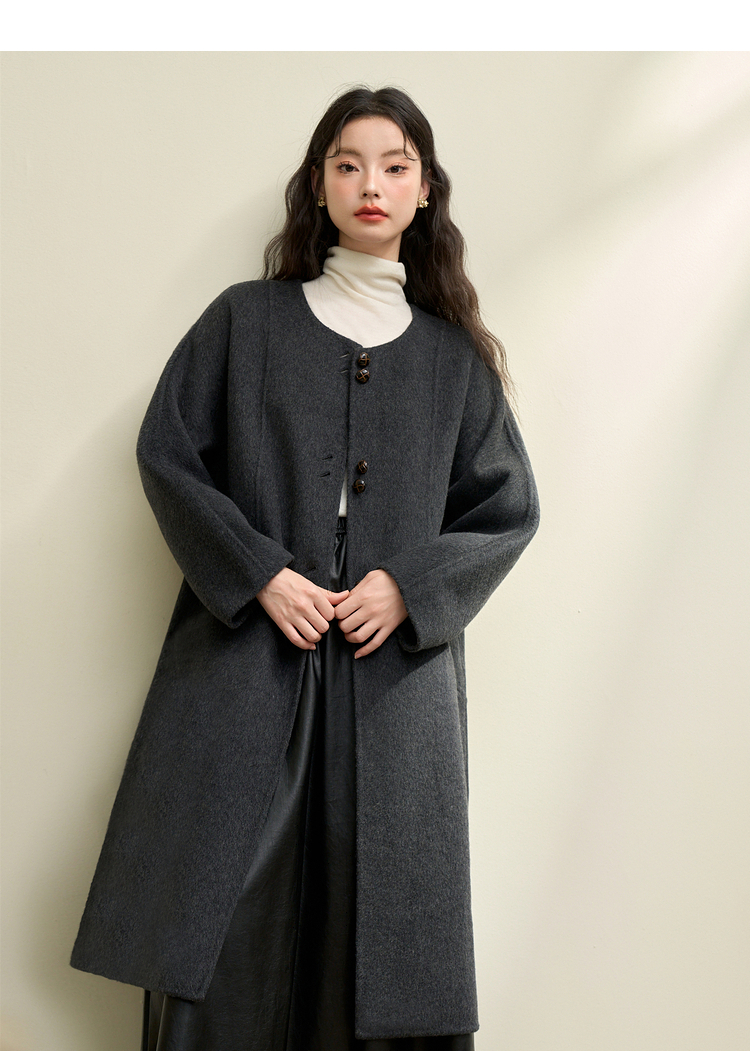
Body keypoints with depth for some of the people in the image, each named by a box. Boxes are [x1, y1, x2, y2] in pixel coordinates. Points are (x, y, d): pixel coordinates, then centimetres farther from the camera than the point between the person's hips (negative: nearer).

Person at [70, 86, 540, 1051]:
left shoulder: (455, 354, 10)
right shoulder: (246, 320, 7)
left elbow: (509, 508, 10)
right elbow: (167, 452, 3)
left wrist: (411, 586, -7)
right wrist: (259, 575, -9)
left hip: (396, 672, 1)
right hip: (245, 656, -1)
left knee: (380, 928, 3)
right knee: (224, 924, 0)